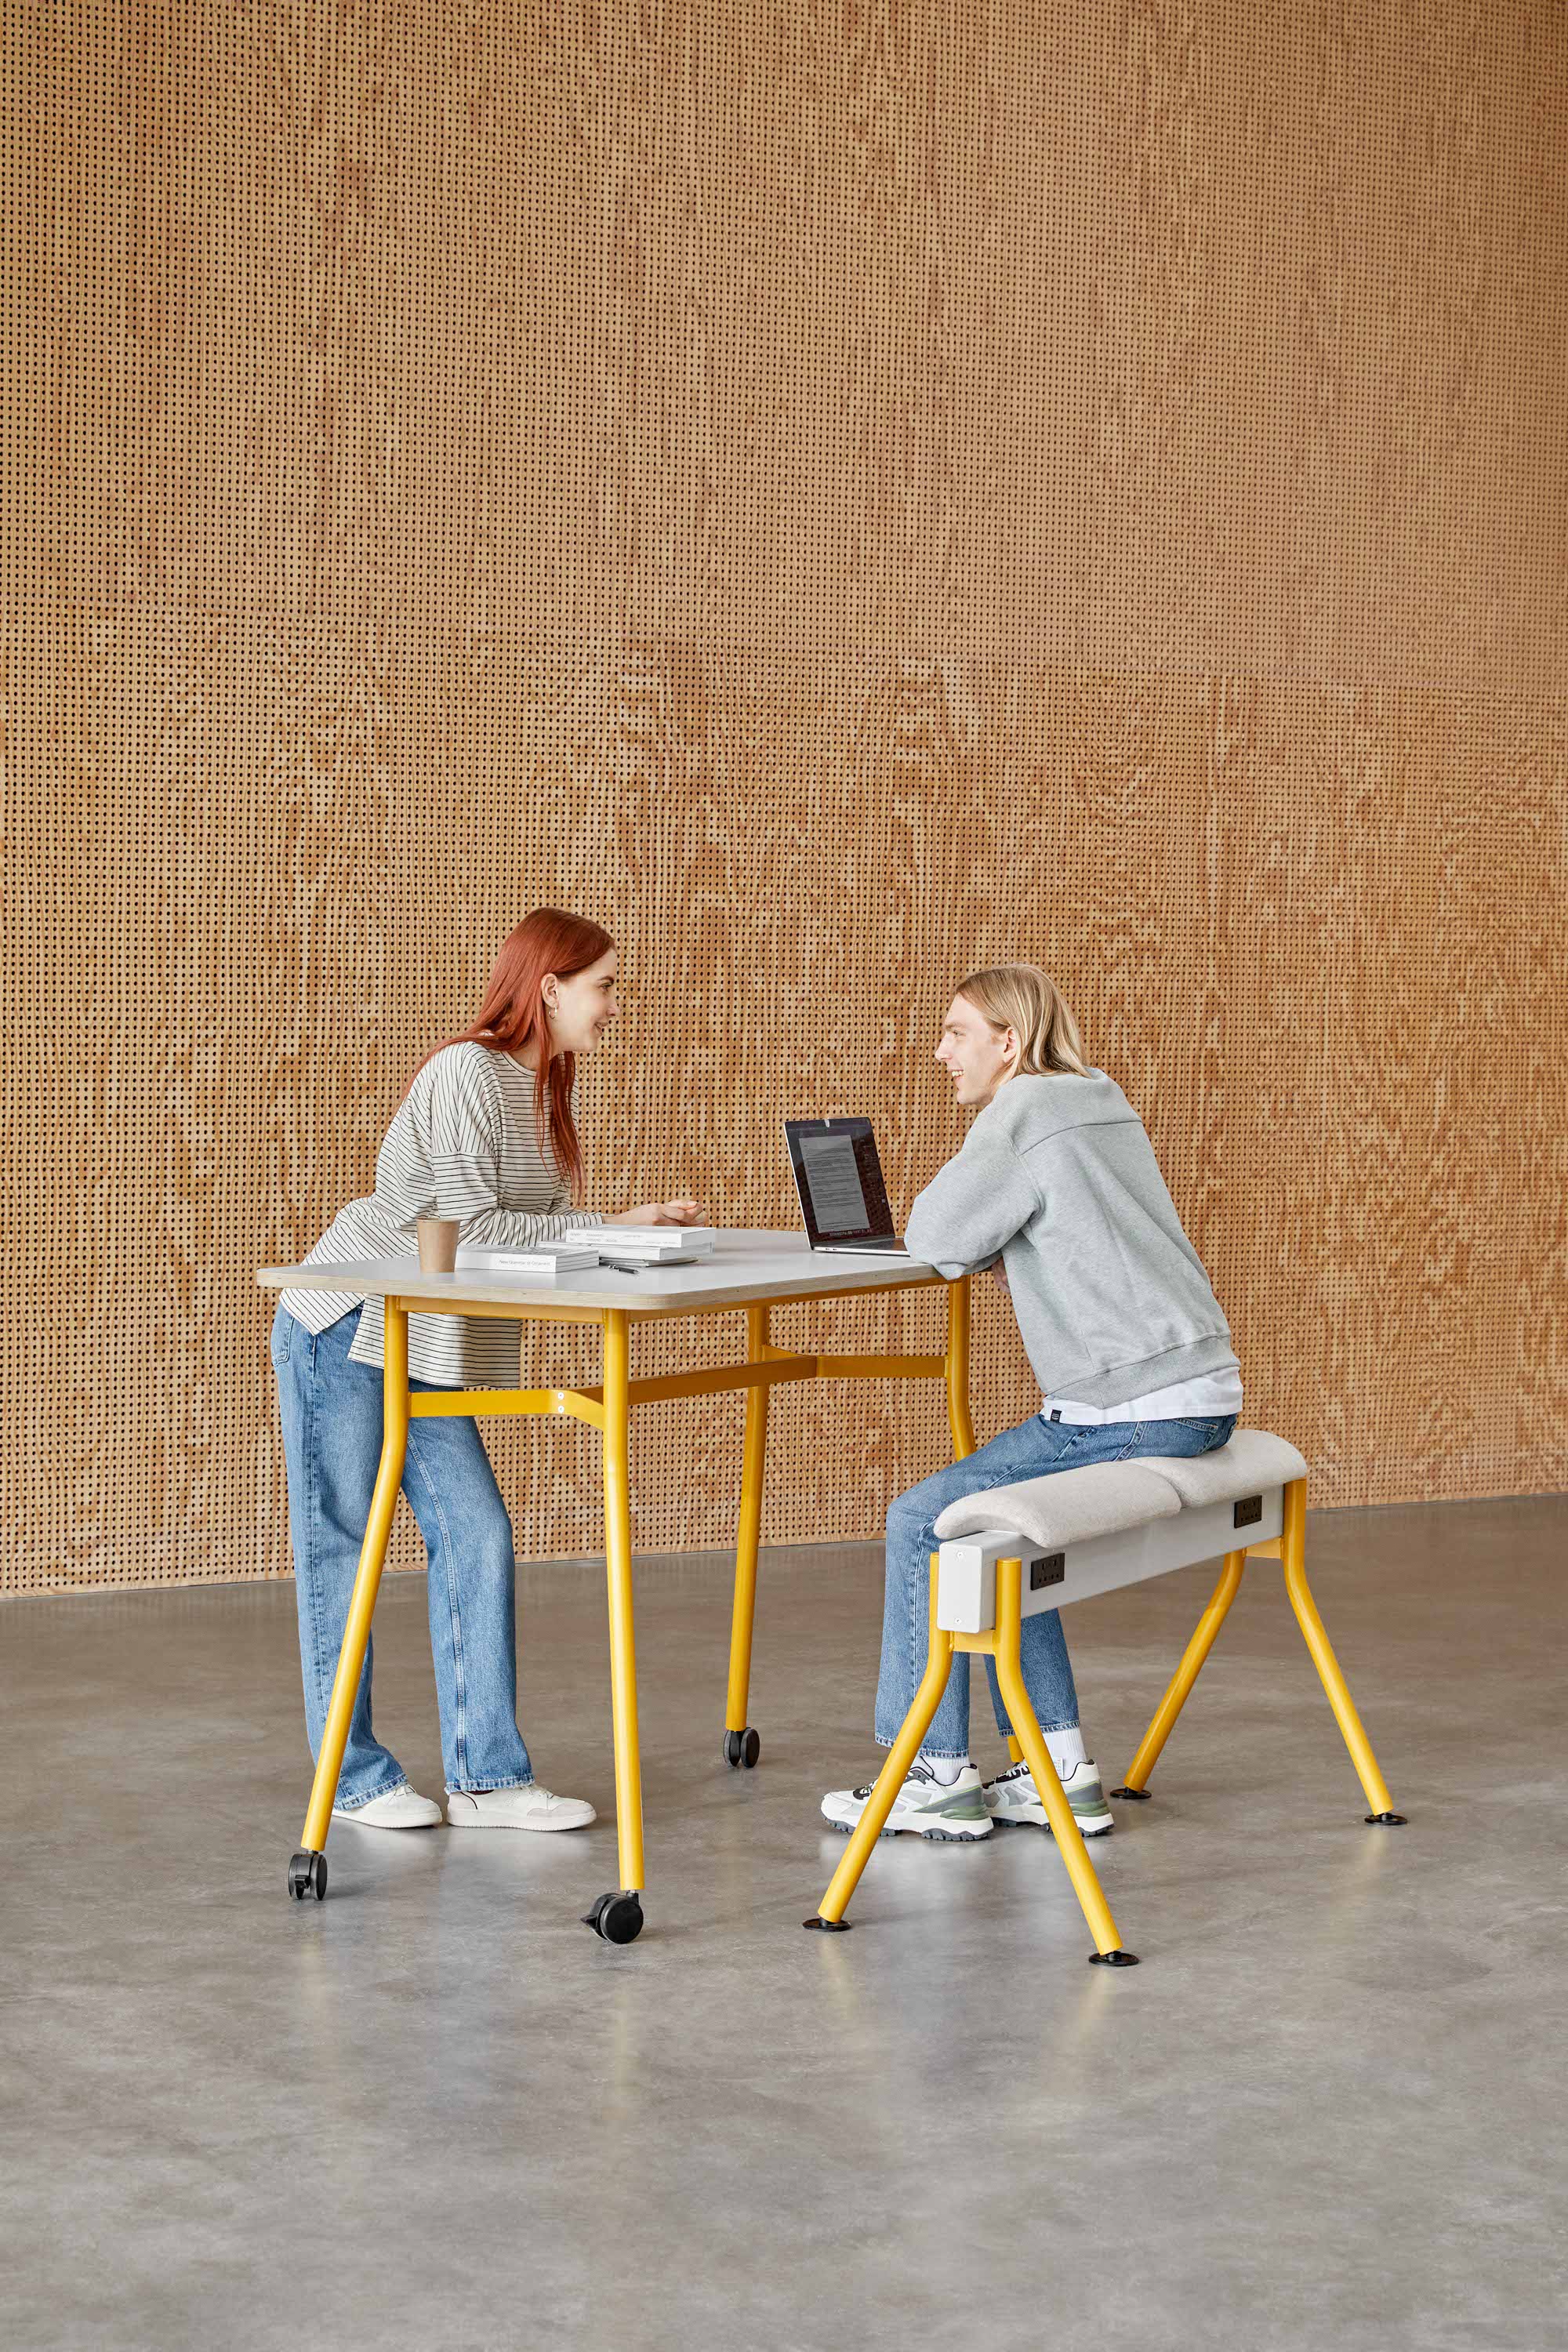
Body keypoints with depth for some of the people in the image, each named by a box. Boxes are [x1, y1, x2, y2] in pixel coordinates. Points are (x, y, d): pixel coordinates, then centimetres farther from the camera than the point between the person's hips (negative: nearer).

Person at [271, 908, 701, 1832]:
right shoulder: (467, 1073, -17)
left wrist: (637, 1227, -6)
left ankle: (486, 1775, 4)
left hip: (424, 1348, 9)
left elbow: (523, 1231, 8)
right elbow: (468, 1226, -22)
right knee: (342, 1547, 1)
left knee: (478, 1538, 0)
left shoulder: (543, 1087, 12)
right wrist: (607, 1230, -20)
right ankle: (355, 1776, 10)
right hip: (343, 1332, -9)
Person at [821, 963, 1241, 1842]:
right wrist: (1004, 1248, 9)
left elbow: (936, 1238, -10)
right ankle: (1063, 1768, 18)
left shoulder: (1027, 1113, -10)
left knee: (924, 1522, -3)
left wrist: (992, 1244, 7)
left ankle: (940, 1776, 5)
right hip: (1197, 1393, 10)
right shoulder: (1105, 1109, 18)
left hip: (1141, 1409, -10)